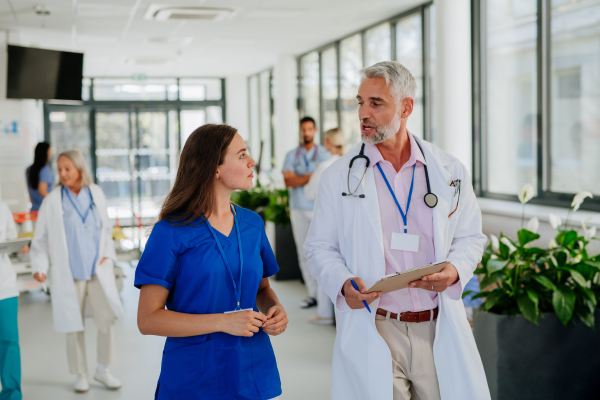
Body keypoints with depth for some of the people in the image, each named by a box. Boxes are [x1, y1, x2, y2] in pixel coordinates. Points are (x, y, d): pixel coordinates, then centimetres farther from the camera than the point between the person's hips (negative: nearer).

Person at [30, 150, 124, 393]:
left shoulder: (96, 194, 6)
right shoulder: (52, 201, -3)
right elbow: (41, 239, 1)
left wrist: (108, 254, 3)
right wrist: (40, 267, -8)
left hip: (98, 270, 2)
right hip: (69, 273, -2)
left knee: (108, 319, -3)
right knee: (74, 326, 6)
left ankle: (103, 370, 17)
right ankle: (80, 375, 23)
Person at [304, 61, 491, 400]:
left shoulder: (450, 171, 4)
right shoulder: (339, 176, 2)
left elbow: (471, 237, 11)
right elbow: (320, 247, 5)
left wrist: (455, 270, -10)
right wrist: (343, 283, -14)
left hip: (439, 329, 2)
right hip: (372, 331, -1)